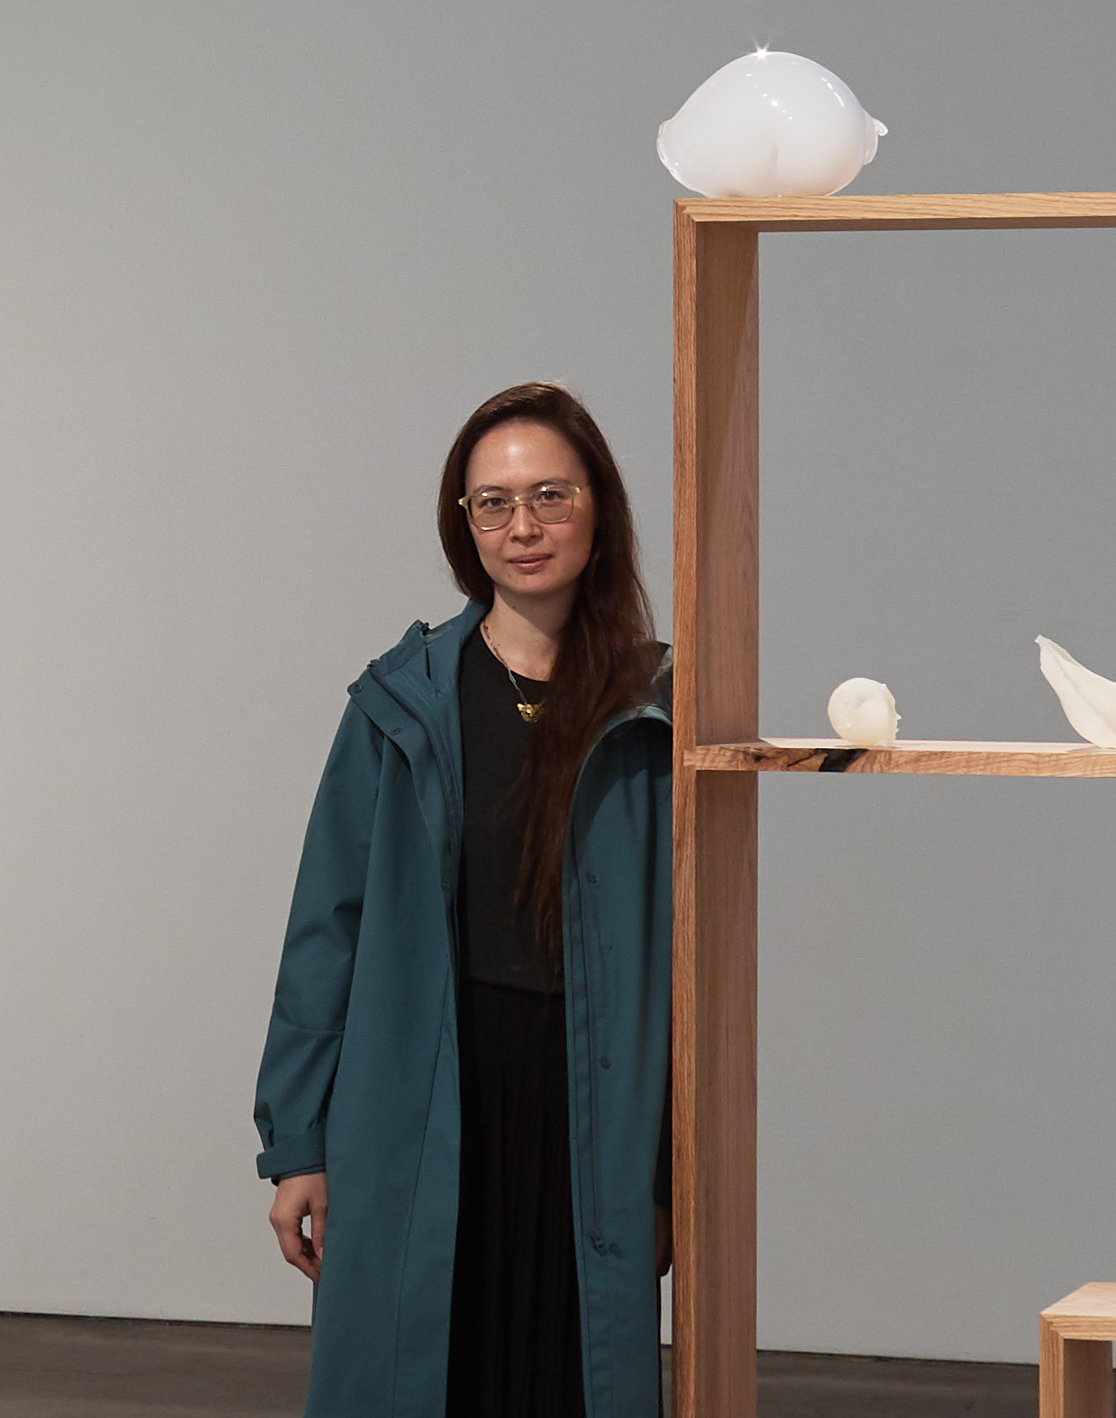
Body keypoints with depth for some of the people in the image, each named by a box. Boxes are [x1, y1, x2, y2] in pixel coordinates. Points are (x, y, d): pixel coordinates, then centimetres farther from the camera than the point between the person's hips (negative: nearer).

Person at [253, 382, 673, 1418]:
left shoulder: (655, 712, 2)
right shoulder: (403, 705, 3)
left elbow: (690, 950, 3)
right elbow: (330, 928, 4)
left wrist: (675, 1175, -1)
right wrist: (297, 1146, 0)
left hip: (590, 1118, 0)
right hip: (422, 1119, 0)